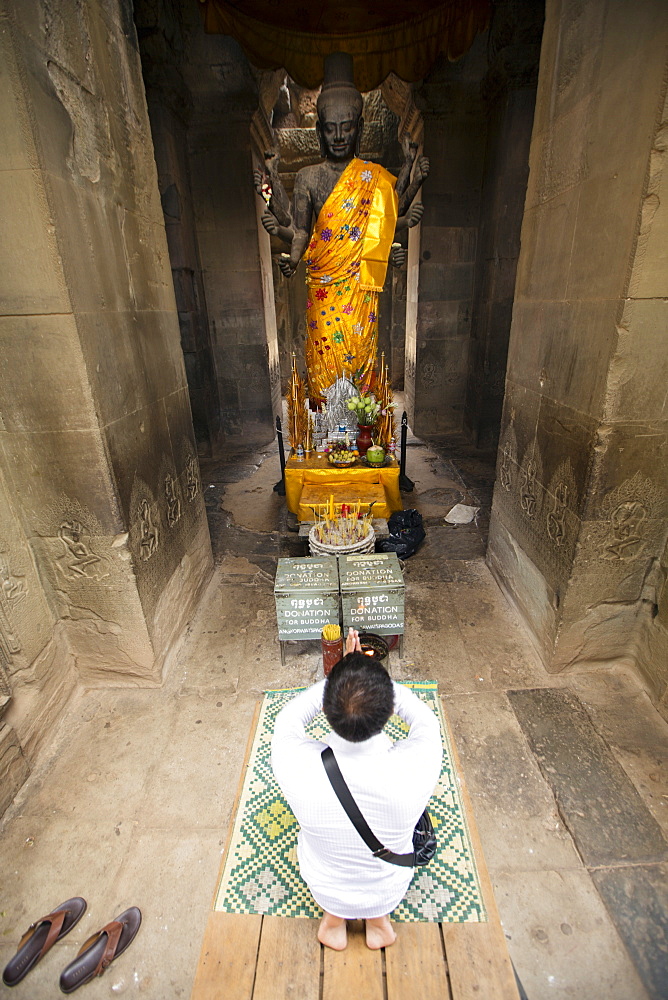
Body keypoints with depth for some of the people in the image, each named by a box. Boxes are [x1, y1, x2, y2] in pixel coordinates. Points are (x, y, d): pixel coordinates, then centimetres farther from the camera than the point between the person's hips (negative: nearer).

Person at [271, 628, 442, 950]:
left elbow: (288, 717, -15)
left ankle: (334, 916, 25)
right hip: (389, 891, 0)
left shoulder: (298, 766, -39)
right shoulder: (416, 767, -39)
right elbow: (426, 719, -15)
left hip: (324, 889, 0)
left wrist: (341, 677, -16)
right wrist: (376, 680, -15)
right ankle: (377, 917, 23)